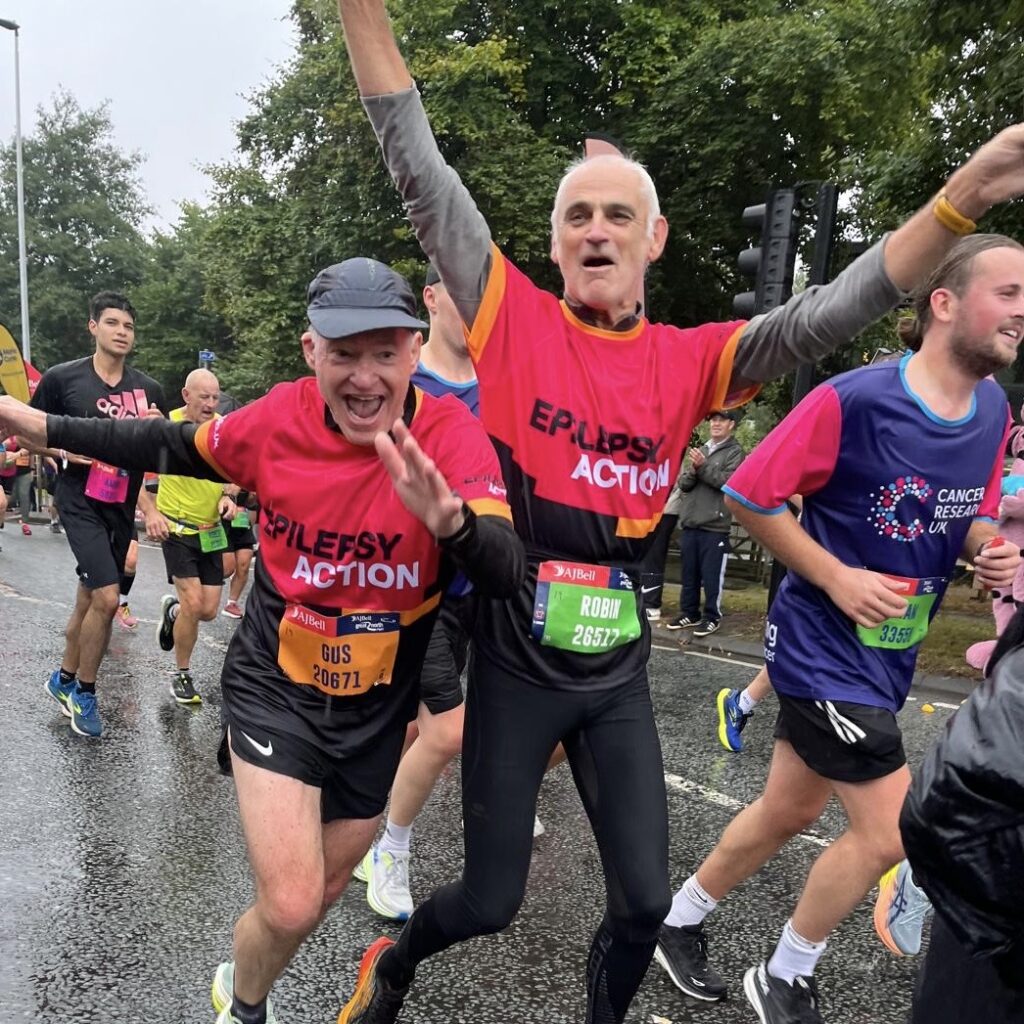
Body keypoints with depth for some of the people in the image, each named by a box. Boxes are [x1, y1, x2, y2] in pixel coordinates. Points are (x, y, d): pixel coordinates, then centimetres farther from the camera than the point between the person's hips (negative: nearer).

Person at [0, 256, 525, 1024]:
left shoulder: (451, 433, -21)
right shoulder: (279, 419, -15)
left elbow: (507, 576, -32)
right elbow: (173, 448, 5)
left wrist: (448, 519, -53)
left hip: (376, 707, 1)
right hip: (273, 686, -1)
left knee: (323, 892, 21)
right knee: (290, 906, -8)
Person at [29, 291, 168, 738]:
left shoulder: (148, 388, 3)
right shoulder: (62, 377, -6)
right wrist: (65, 451, -14)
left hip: (122, 506, 4)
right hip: (80, 500, -4)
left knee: (90, 597, 15)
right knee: (106, 597, -16)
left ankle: (64, 680, 36)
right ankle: (85, 692, 6)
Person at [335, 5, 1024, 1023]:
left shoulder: (689, 361, 0)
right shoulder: (514, 321, -7)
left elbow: (824, 317, -8)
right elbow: (421, 174, -9)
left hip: (618, 676, 3)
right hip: (514, 666, -2)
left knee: (644, 899, 10)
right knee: (489, 900, 9)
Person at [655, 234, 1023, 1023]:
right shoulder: (854, 399, -20)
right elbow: (750, 494, -15)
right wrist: (835, 577, -19)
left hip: (890, 654, 8)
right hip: (825, 646, -8)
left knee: (789, 812, 18)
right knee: (888, 832, -2)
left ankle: (679, 920, 42)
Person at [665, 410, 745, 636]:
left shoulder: (734, 452, 1)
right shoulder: (700, 450, 16)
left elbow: (728, 482, -13)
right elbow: (682, 483, 9)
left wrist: (703, 466, -15)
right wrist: (693, 469, -10)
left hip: (715, 526, -5)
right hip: (689, 523, 5)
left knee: (712, 575, -2)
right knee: (689, 573, 11)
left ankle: (712, 617, 9)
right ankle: (689, 613, 22)